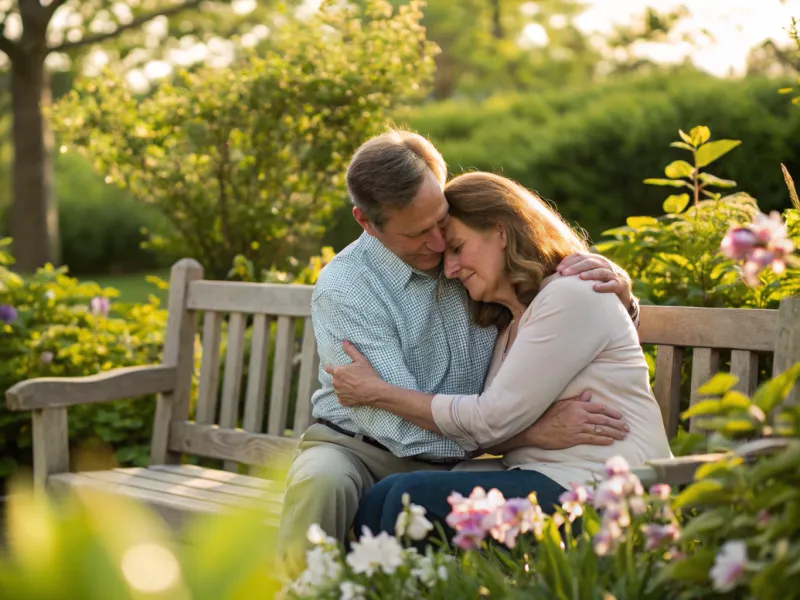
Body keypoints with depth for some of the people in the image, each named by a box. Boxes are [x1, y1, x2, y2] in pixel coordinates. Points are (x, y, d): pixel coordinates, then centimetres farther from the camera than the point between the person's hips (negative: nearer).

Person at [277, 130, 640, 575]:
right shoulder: (343, 289, -16)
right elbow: (404, 423, -22)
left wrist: (618, 287, -17)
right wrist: (535, 431, -28)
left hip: (455, 463, 3)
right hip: (362, 450, -2)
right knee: (322, 481, -37)